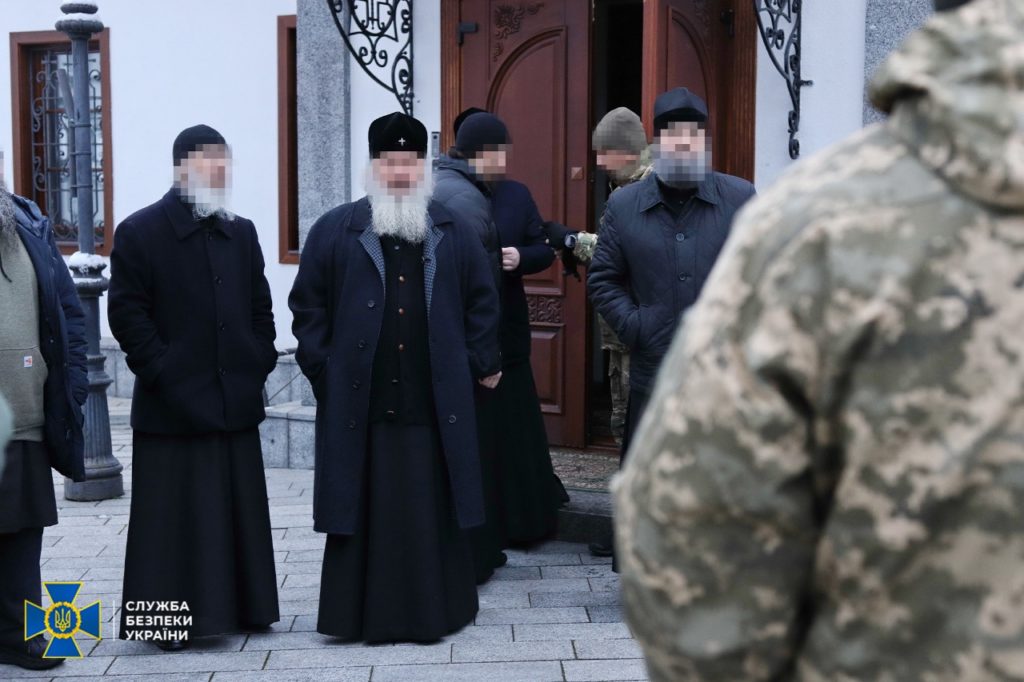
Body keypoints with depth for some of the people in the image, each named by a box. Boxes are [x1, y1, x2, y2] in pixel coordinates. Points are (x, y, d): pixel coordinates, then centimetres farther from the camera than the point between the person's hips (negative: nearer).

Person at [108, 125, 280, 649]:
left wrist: (259, 366, 4)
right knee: (174, 517, 0)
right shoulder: (139, 232, -4)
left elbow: (261, 308, 16)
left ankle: (239, 606, 21)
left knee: (237, 515, 10)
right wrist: (164, 375, -13)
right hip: (172, 407, -5)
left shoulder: (242, 233, 13)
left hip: (236, 403, 5)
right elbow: (127, 315, -8)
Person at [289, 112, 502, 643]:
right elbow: (308, 306, 5)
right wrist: (323, 369, -1)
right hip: (360, 402, -1)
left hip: (434, 401, 1)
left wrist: (481, 363, 8)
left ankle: (433, 610, 16)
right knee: (365, 509, 3)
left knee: (432, 509, 5)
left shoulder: (454, 234, 10)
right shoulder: (335, 231, 4)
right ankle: (361, 614, 12)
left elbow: (482, 303, 13)